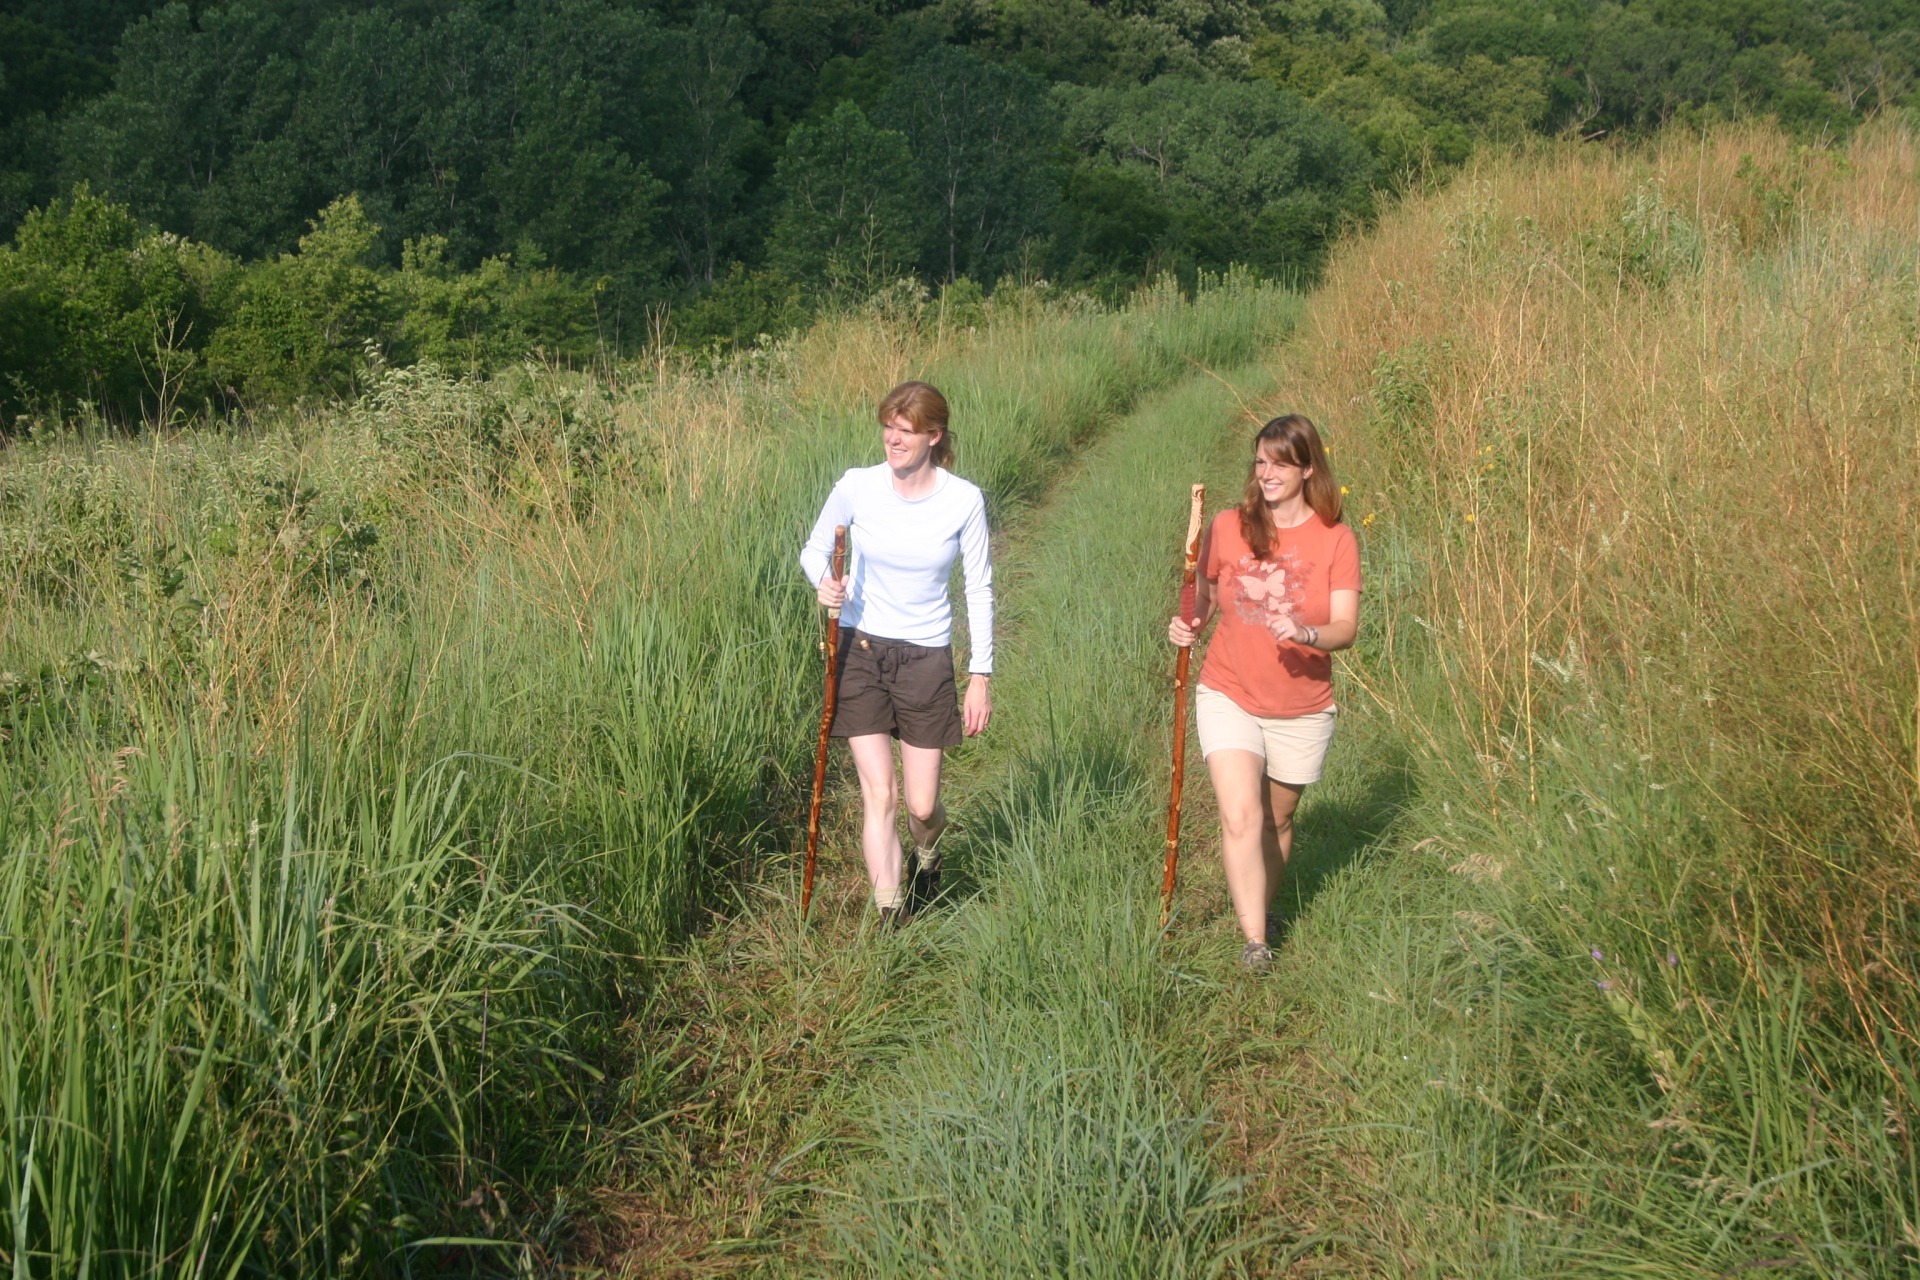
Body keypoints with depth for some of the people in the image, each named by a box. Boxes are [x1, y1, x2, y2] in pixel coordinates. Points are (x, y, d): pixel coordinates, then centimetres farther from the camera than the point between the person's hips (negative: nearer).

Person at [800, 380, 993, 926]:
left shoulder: (964, 501, -9)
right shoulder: (856, 487, -8)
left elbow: (979, 589, -1)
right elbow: (813, 550, 6)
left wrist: (980, 677, -2)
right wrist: (824, 583, -18)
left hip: (926, 656, 0)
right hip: (860, 649, 0)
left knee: (921, 806, 5)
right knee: (878, 794, -7)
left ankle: (927, 855, 43)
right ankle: (890, 920, 5)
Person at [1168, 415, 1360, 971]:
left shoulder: (1335, 541, -6)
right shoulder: (1228, 527, -3)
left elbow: (1347, 626, -12)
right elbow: (1204, 594, 9)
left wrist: (1307, 633, -33)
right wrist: (1188, 624, -13)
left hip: (1302, 710, 1)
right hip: (1229, 697, 0)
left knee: (1277, 820, 15)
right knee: (1241, 816, -15)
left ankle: (1262, 907, 40)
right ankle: (1255, 941, -11)